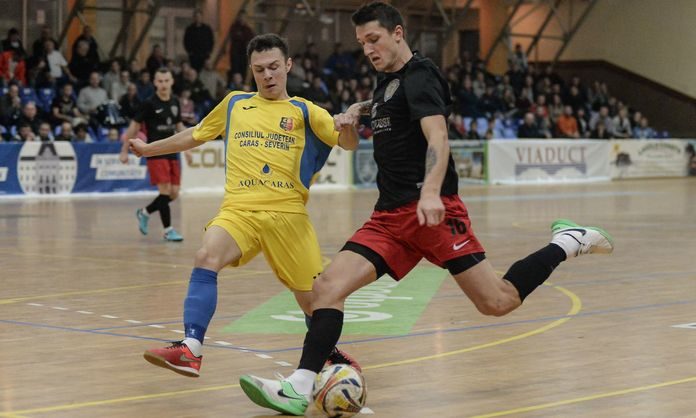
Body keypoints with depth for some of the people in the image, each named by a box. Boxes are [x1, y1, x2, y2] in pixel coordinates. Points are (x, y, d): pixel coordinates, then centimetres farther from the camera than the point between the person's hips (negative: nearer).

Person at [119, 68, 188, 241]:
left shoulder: (175, 102, 7)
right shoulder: (149, 103, -9)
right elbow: (134, 126, -5)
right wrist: (124, 151, -7)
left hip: (172, 153, 6)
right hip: (155, 153, -6)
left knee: (174, 193, 4)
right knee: (165, 190, -13)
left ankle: (145, 212, 26)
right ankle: (168, 230, -4)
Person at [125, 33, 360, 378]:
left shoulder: (304, 111, 10)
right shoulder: (234, 104, 18)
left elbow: (348, 144, 0)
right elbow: (194, 136, 30)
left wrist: (347, 127, -22)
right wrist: (148, 148, 32)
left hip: (288, 214, -1)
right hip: (238, 211, 1)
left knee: (312, 298, 4)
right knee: (206, 257, -29)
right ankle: (190, 350, -34)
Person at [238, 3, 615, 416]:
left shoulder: (419, 76, -7)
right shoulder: (387, 82, 20)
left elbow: (438, 138, -23)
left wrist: (431, 191, -39)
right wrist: (359, 109, 27)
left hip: (430, 210, -8)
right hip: (391, 215, 8)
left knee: (497, 302, -10)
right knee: (328, 286, -10)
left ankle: (568, 242, 11)